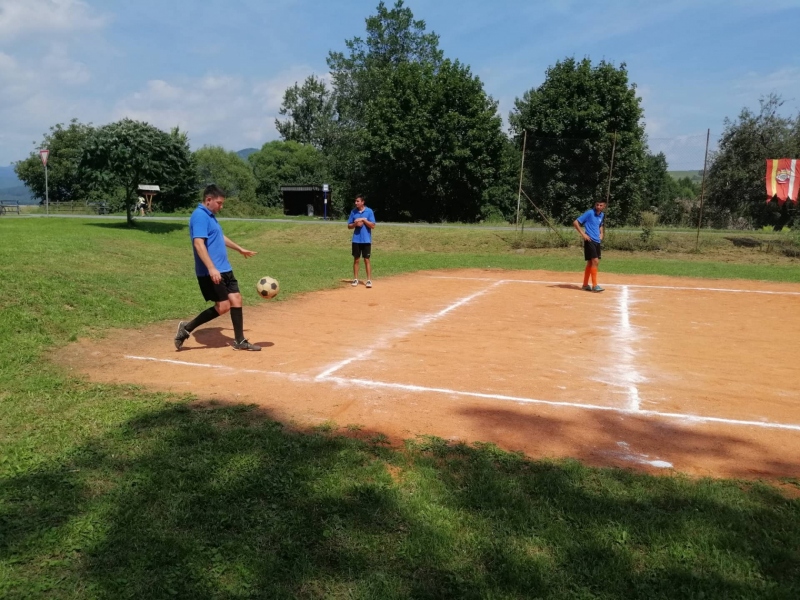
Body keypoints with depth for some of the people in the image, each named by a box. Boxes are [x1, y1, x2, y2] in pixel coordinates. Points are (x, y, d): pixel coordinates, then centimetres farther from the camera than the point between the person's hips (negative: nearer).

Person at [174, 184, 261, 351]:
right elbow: (198, 243, -25)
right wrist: (211, 269, -33)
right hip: (211, 272, -10)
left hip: (224, 269, 10)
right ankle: (187, 328, 7)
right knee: (223, 306, -8)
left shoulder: (210, 216, 17)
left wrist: (240, 249, 44)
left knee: (236, 299, 6)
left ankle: (239, 341, 14)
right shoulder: (200, 216, -15)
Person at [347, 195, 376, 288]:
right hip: (356, 240, 3)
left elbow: (373, 226, -7)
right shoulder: (353, 211, 6)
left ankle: (369, 280, 2)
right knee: (356, 260, 7)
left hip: (366, 240, -3)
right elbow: (349, 226, 9)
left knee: (366, 260, -1)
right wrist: (355, 224, -10)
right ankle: (355, 279, 15)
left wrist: (363, 220, -15)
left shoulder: (369, 211, -3)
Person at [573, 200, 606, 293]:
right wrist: (583, 234, -17)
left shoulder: (602, 215, 11)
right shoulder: (589, 213, -10)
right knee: (595, 261, -14)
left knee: (590, 263, 12)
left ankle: (585, 284, 21)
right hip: (589, 241, -8)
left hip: (597, 241, 8)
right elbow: (575, 223, -11)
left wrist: (601, 233, 12)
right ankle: (594, 285, -11)